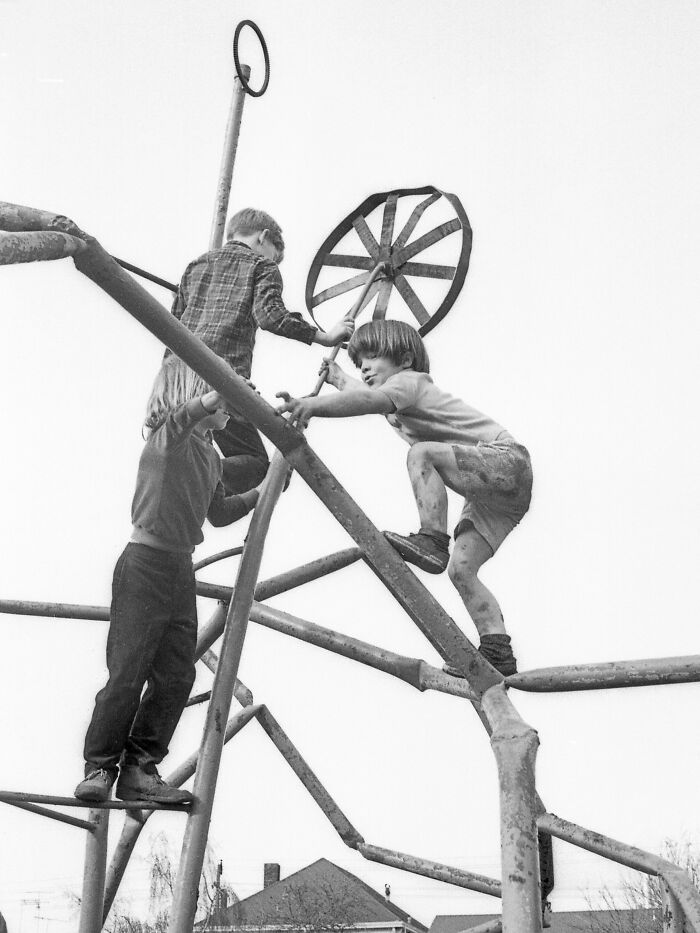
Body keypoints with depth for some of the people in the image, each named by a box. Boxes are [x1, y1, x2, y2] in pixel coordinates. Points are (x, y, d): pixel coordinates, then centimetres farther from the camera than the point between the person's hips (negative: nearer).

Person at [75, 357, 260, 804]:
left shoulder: (211, 456, 17)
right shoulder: (170, 436, -8)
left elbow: (218, 513, 29)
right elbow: (188, 412, -33)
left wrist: (264, 492, 22)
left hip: (182, 569, 8)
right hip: (146, 562, -8)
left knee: (177, 674, 1)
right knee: (127, 673, -7)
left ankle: (139, 769, 7)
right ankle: (99, 767, 3)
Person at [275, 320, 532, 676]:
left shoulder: (409, 381, -10)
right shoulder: (394, 398, 19)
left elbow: (371, 400, -33)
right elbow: (368, 394, 46)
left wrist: (312, 405, -46)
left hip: (507, 462, -10)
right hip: (490, 495, 10)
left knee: (422, 453, -28)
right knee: (461, 569, -1)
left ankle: (432, 539, -33)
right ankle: (497, 651, -6)